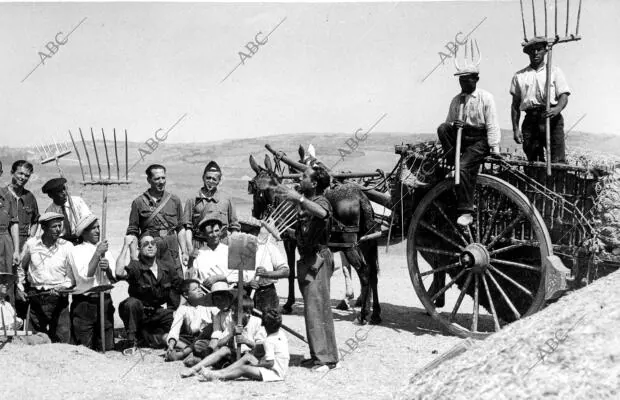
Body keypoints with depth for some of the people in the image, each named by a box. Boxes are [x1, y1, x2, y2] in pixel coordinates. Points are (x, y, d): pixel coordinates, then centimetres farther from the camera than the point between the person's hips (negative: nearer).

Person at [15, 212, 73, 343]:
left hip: (58, 298, -2)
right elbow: (21, 267, 18)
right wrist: (20, 287, 11)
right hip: (35, 297, 2)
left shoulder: (67, 246, -3)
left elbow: (71, 276, -2)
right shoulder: (31, 244, 2)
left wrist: (62, 287, -19)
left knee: (62, 339, -7)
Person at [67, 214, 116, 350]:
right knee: (85, 349, -2)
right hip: (83, 303, -4)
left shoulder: (105, 250, 15)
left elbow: (115, 279, 7)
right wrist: (97, 254, -14)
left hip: (105, 302, 4)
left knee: (107, 347, 2)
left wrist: (107, 269, -13)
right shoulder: (76, 251, 1)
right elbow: (85, 275, -14)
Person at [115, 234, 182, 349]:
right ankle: (132, 340, -16)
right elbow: (120, 273, -36)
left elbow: (178, 290, 11)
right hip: (138, 313, -4)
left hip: (158, 313, 4)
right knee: (132, 302, -35)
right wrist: (126, 245, -30)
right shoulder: (135, 266, -14)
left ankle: (144, 334, 0)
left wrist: (176, 312, 0)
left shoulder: (168, 268, 0)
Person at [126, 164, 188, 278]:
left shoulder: (175, 200, 10)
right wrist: (134, 255, -5)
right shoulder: (139, 202, 3)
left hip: (171, 252, 2)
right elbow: (133, 232, 4)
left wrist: (184, 252, 7)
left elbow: (180, 229, 13)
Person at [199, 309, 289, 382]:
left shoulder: (268, 341, -18)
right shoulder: (281, 334, 9)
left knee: (244, 368, -17)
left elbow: (270, 363, -25)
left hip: (275, 373, -10)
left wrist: (257, 364, -10)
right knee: (247, 356, 8)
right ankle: (221, 372, 2)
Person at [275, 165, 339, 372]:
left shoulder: (321, 202, -12)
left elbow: (322, 213, -39)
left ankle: (328, 358, -4)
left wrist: (298, 198, -44)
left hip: (317, 259, -9)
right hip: (306, 258, 9)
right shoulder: (305, 202, 13)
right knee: (311, 309, 12)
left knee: (317, 308, -9)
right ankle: (318, 354, 20)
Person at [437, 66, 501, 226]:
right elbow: (448, 122, 12)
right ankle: (453, 163, -17)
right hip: (460, 136, 5)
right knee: (442, 128, -25)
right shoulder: (456, 100, 12)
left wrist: (495, 149, -13)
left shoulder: (485, 97, -2)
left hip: (479, 140, -5)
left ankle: (466, 212, -18)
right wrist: (453, 125, -14)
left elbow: (492, 125, -6)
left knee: (464, 167, -25)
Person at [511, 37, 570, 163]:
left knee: (558, 161, -12)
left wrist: (557, 109, -20)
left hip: (552, 119, -2)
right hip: (530, 119, 2)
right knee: (532, 161, 0)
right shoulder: (519, 75, 16)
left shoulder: (555, 71, 12)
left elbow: (564, 96, 3)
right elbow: (515, 104, 14)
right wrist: (515, 129, 4)